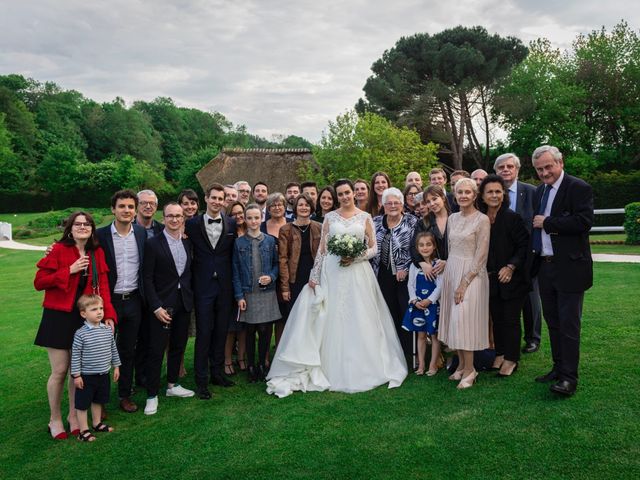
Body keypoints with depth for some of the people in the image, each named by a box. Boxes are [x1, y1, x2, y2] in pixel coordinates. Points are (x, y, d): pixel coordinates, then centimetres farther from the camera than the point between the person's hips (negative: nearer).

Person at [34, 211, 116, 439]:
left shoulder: (97, 253, 5)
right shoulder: (59, 250, -6)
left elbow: (102, 286, 3)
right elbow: (39, 282, -8)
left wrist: (108, 314, -8)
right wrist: (69, 271, -18)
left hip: (86, 318, 4)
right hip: (59, 317, -3)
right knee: (60, 371, 1)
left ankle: (73, 415, 28)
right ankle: (54, 419, 22)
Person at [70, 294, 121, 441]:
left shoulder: (108, 330, -2)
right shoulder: (80, 334, -16)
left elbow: (113, 349, 8)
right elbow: (75, 355, -13)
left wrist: (116, 366, 11)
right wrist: (76, 375, -13)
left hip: (103, 374, 5)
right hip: (86, 376, -5)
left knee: (98, 401, 21)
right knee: (82, 404, 7)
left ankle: (97, 423, 38)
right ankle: (83, 430, 20)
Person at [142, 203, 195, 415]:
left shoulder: (188, 242, 6)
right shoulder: (153, 244, -9)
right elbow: (147, 278, -10)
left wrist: (191, 298, 4)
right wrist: (156, 307, -15)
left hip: (184, 303, 5)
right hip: (162, 304, -5)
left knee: (178, 346, 16)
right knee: (156, 350, 0)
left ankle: (172, 385, 32)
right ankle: (152, 395, 12)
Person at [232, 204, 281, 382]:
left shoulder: (270, 240, 2)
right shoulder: (239, 243, 0)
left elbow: (276, 264, 10)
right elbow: (235, 271, 1)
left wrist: (271, 277, -11)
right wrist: (239, 295, -4)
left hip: (267, 293, 1)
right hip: (248, 293, 0)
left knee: (265, 331, 3)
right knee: (250, 331, 7)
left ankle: (262, 364, 22)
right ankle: (251, 366, 22)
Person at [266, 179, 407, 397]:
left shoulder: (365, 217, 6)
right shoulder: (330, 217, 8)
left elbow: (373, 248, 5)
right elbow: (321, 249, 6)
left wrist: (356, 257, -12)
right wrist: (314, 275, 0)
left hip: (358, 273, -1)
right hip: (332, 272, 1)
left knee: (358, 321, 1)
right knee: (332, 320, 2)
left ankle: (360, 369, 15)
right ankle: (332, 370, 12)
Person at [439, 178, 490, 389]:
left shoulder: (482, 220, -9)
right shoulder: (452, 218, 10)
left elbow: (481, 256, -12)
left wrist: (464, 282, -16)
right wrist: (450, 274, 9)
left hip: (472, 274, -6)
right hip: (451, 271, 6)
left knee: (464, 318, -9)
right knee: (454, 319, 7)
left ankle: (469, 369, 3)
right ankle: (461, 364, 19)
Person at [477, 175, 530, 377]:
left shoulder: (512, 218, -12)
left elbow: (524, 245, -11)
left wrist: (511, 267, -17)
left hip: (511, 278, -5)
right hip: (491, 279, 5)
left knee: (510, 319, 4)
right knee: (496, 318, 13)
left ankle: (511, 359, 17)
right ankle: (500, 354, 27)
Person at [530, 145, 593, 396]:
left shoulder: (579, 188, -9)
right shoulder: (540, 191, 14)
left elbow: (584, 222, -21)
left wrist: (547, 223, -16)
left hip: (569, 267, -7)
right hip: (545, 267, 8)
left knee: (569, 324, -2)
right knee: (553, 322, 15)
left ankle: (569, 377, 6)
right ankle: (558, 368, 28)